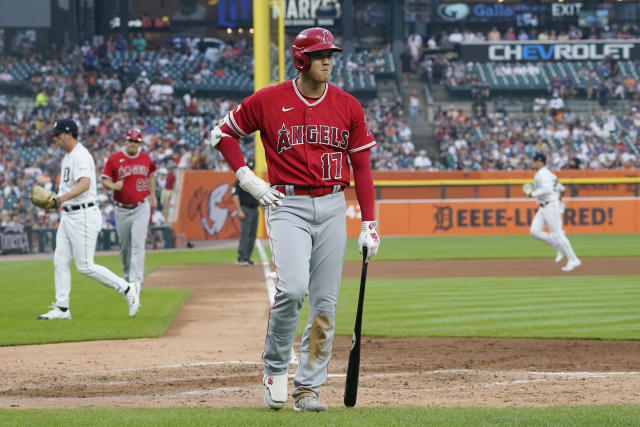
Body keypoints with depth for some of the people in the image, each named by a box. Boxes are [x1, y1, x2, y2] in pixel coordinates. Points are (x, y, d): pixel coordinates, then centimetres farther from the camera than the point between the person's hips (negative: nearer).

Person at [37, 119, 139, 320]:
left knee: (85, 266, -8)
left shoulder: (81, 156, -17)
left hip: (84, 216, -10)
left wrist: (62, 199, -44)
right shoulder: (68, 156, 15)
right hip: (68, 216, 10)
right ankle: (62, 308, 10)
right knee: (60, 261, 7)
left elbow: (84, 184, -33)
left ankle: (127, 289, 2)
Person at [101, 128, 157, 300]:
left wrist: (152, 195, 15)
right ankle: (127, 277, 31)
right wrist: (113, 186, -24)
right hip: (122, 209, 0)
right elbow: (105, 180, -3)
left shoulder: (146, 159, 5)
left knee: (138, 244, -13)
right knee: (124, 246, 10)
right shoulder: (114, 159, -3)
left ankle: (136, 281, -17)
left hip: (141, 207, 0)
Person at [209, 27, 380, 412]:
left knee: (325, 303, 2)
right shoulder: (268, 101, -2)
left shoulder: (348, 106, 5)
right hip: (288, 206, -3)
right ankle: (275, 367, 1)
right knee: (293, 288, -22)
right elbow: (223, 132, 10)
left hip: (333, 207, 3)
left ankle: (309, 387, 10)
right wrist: (247, 179, -1)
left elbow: (362, 167, 7)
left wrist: (369, 225, 3)